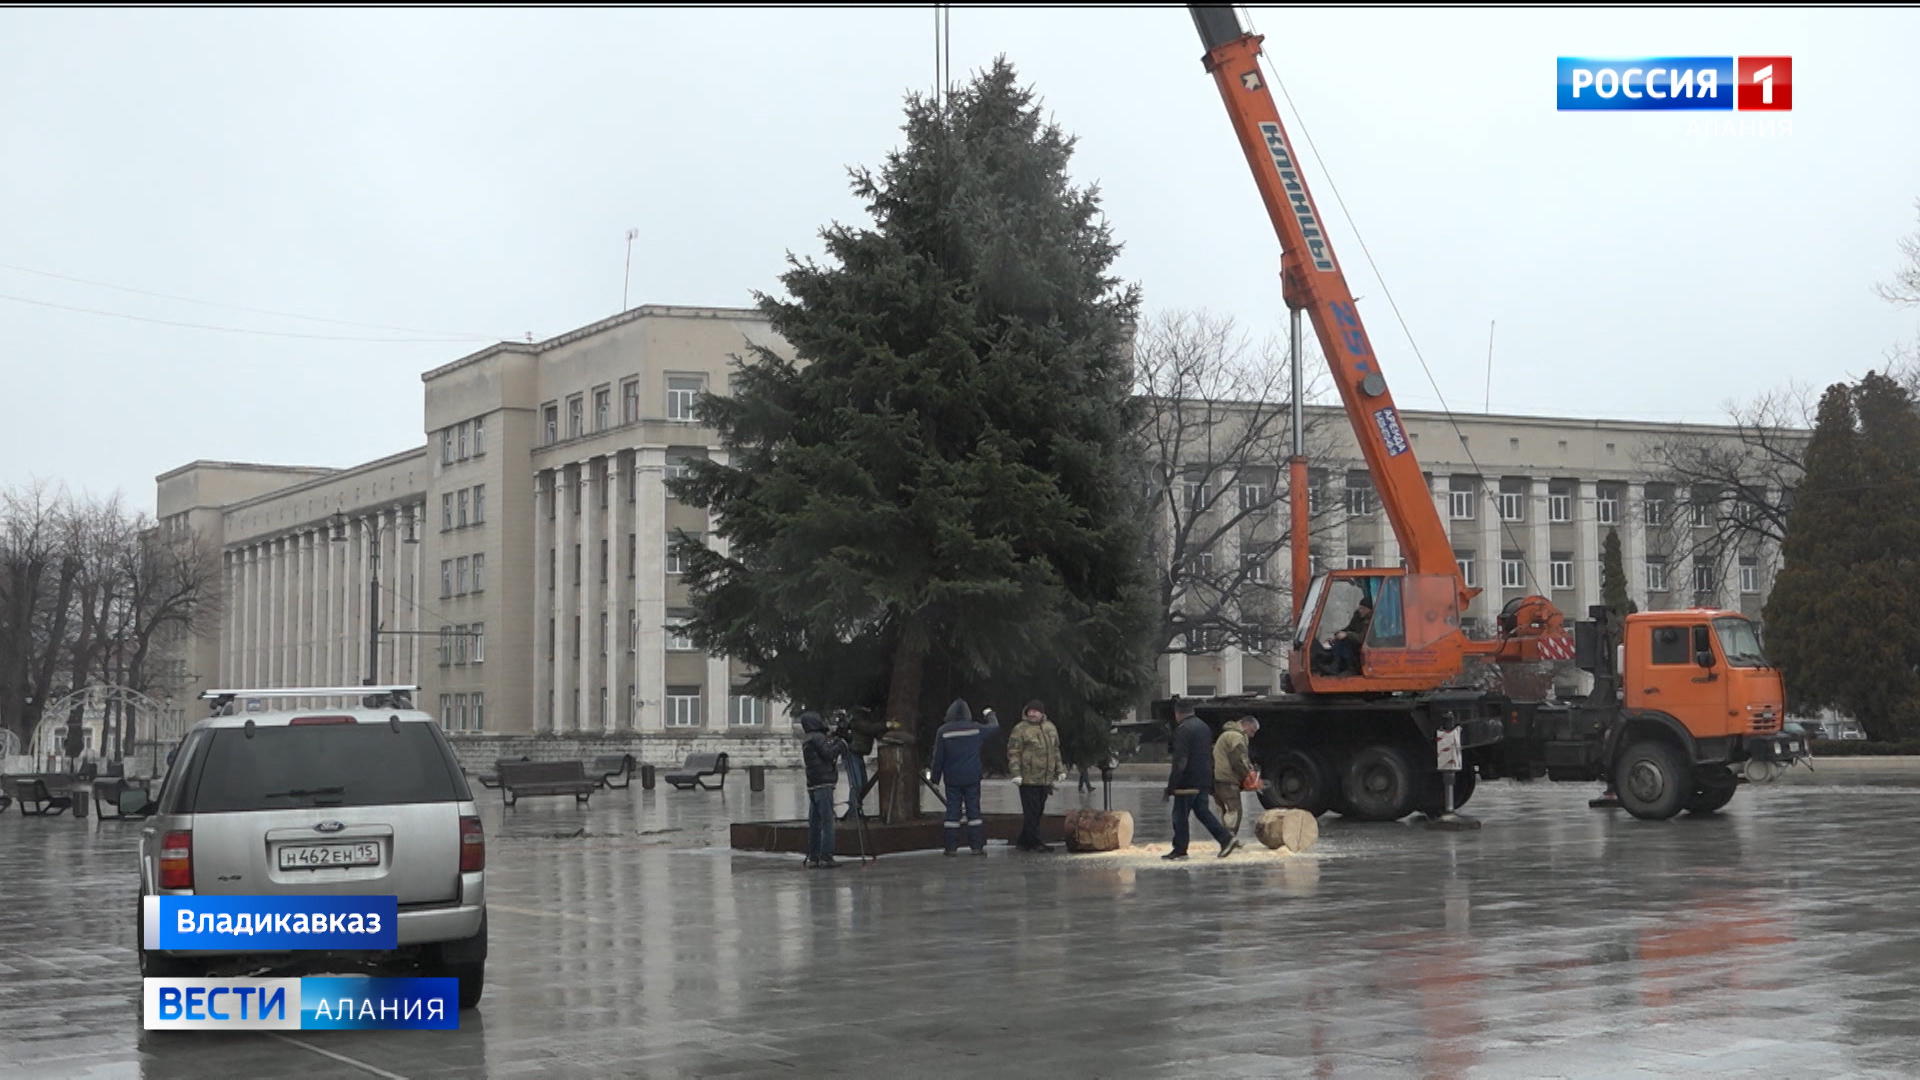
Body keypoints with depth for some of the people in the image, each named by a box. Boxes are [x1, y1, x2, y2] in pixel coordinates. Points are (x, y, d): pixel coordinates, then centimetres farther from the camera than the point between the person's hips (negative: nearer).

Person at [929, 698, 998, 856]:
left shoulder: (944, 731, -6)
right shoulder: (976, 729, -3)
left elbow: (938, 757, -3)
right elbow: (995, 727, 15)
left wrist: (935, 776, 6)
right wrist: (990, 714, 36)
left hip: (952, 779, 0)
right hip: (972, 778, 0)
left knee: (952, 810, 3)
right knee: (973, 809, 5)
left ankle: (952, 847, 2)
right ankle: (977, 846, 3)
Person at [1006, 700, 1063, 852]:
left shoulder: (1050, 727, 14)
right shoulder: (1020, 729, -6)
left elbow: (1055, 751, 23)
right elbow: (1013, 753, -8)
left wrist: (1059, 770, 19)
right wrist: (1016, 773, -16)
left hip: (1046, 779, 7)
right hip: (1028, 779, -7)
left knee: (1038, 811, 10)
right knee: (1031, 812, -6)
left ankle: (1023, 841, 19)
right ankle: (1034, 842, -2)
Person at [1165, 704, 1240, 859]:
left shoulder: (1183, 730, -14)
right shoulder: (1204, 727, 15)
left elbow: (1179, 761, -19)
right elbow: (1210, 757, 21)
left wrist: (1171, 786, -17)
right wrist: (1211, 784, 25)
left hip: (1188, 782, -8)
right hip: (1204, 781, 8)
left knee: (1180, 816, 1)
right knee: (1202, 811, 13)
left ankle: (1180, 849, 4)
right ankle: (1226, 838, 3)